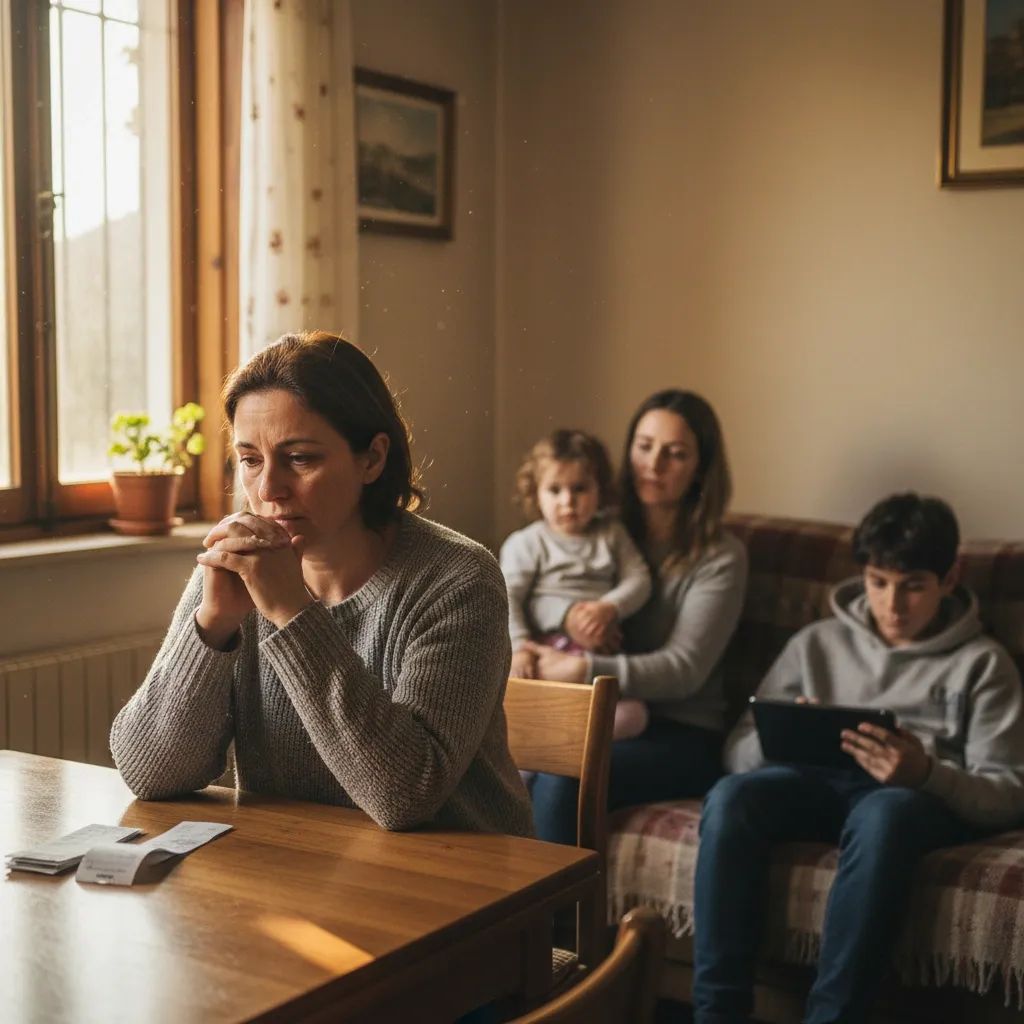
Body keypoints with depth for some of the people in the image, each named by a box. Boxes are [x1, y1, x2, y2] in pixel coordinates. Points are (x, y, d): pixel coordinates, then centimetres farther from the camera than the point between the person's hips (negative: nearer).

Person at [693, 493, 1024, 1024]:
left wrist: (926, 772, -18)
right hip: (821, 781, 3)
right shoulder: (817, 643, 21)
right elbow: (738, 748, 16)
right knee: (730, 796, -31)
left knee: (882, 814, -39)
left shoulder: (981, 663, 14)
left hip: (927, 796, -2)